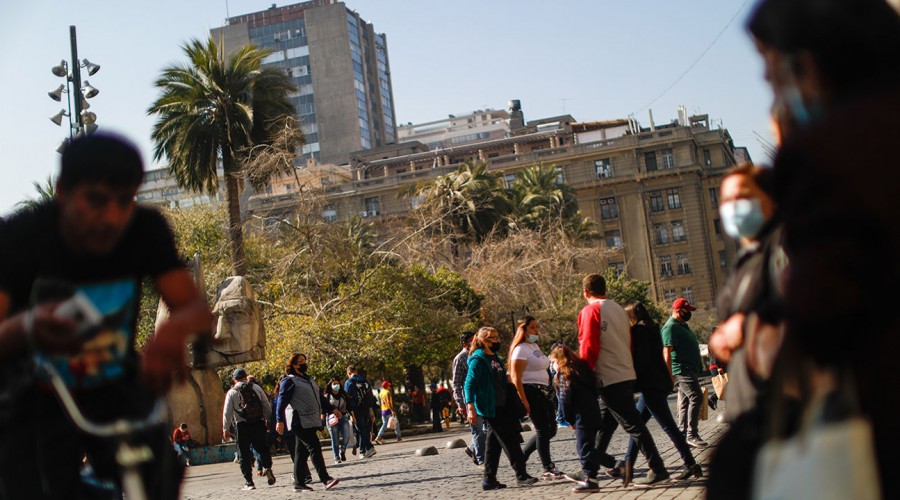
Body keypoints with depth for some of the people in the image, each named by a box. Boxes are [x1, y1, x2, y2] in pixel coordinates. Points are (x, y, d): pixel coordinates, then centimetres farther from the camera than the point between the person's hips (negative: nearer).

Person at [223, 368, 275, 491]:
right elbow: (268, 408, 7)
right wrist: (264, 418, 25)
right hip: (259, 424, 2)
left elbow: (227, 413, 1)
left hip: (242, 425, -2)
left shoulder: (232, 392, 4)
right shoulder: (256, 388, 8)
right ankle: (267, 468, -12)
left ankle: (248, 482, 3)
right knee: (262, 448, 15)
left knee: (244, 454, 6)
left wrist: (226, 429, 10)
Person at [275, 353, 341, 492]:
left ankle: (299, 483, 12)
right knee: (315, 448, -14)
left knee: (302, 452, 10)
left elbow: (320, 397, 28)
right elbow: (282, 401, -12)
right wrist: (280, 421, -20)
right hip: (301, 422, -8)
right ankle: (325, 479, -17)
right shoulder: (289, 381, -6)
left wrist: (332, 409, 22)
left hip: (312, 421, 8)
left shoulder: (308, 379, 22)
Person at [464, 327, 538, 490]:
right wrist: (471, 408, -21)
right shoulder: (478, 360, -11)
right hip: (490, 408, -9)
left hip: (502, 407, 9)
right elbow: (469, 384, -16)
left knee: (494, 444, 10)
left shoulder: (495, 358, 16)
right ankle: (521, 475, -4)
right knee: (509, 440, -8)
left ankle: (489, 480, 14)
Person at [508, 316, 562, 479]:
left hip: (544, 392, 10)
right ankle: (548, 469, 2)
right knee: (543, 430, -5)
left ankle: (522, 454, 21)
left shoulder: (535, 346, 18)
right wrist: (524, 402, -21)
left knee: (551, 430, 11)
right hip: (531, 392, -10)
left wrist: (549, 390, 18)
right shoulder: (520, 349, -11)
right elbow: (516, 378, -17)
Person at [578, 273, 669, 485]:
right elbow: (629, 343, 16)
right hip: (627, 375, 8)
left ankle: (658, 470, -6)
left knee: (633, 425, -6)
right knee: (603, 426, 15)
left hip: (609, 379, -8)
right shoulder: (619, 309, 13)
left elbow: (588, 348, -15)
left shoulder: (590, 311, -10)